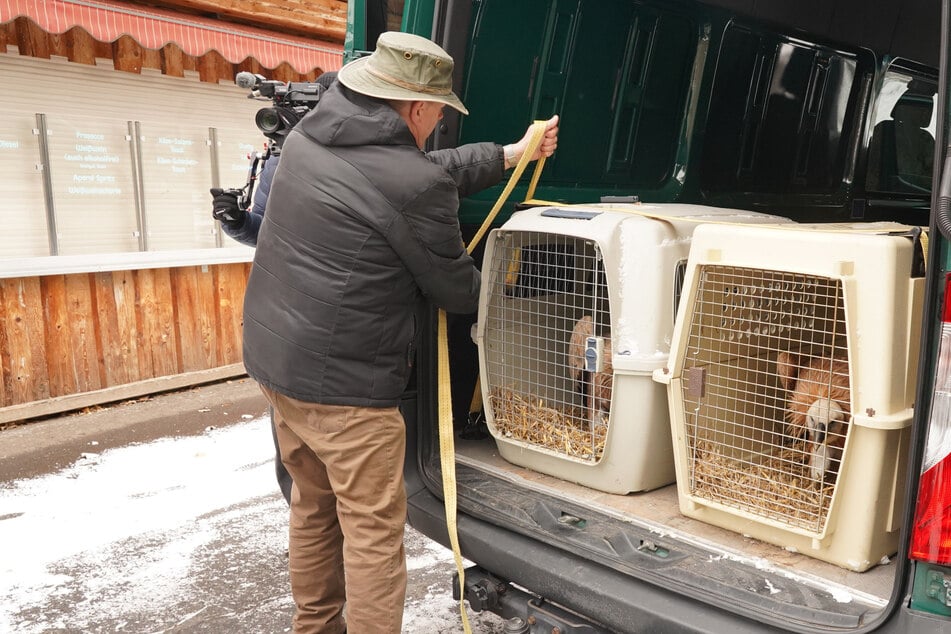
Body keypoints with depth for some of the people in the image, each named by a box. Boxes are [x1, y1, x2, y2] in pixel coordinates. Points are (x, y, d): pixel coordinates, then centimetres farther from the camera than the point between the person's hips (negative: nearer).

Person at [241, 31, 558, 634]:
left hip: (275, 359, 9)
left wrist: (510, 153, 23)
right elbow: (457, 288, -5)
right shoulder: (416, 187, -20)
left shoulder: (309, 135, 6)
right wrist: (484, 289, 19)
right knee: (374, 530, 5)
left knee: (315, 506, 22)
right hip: (344, 383, -9)